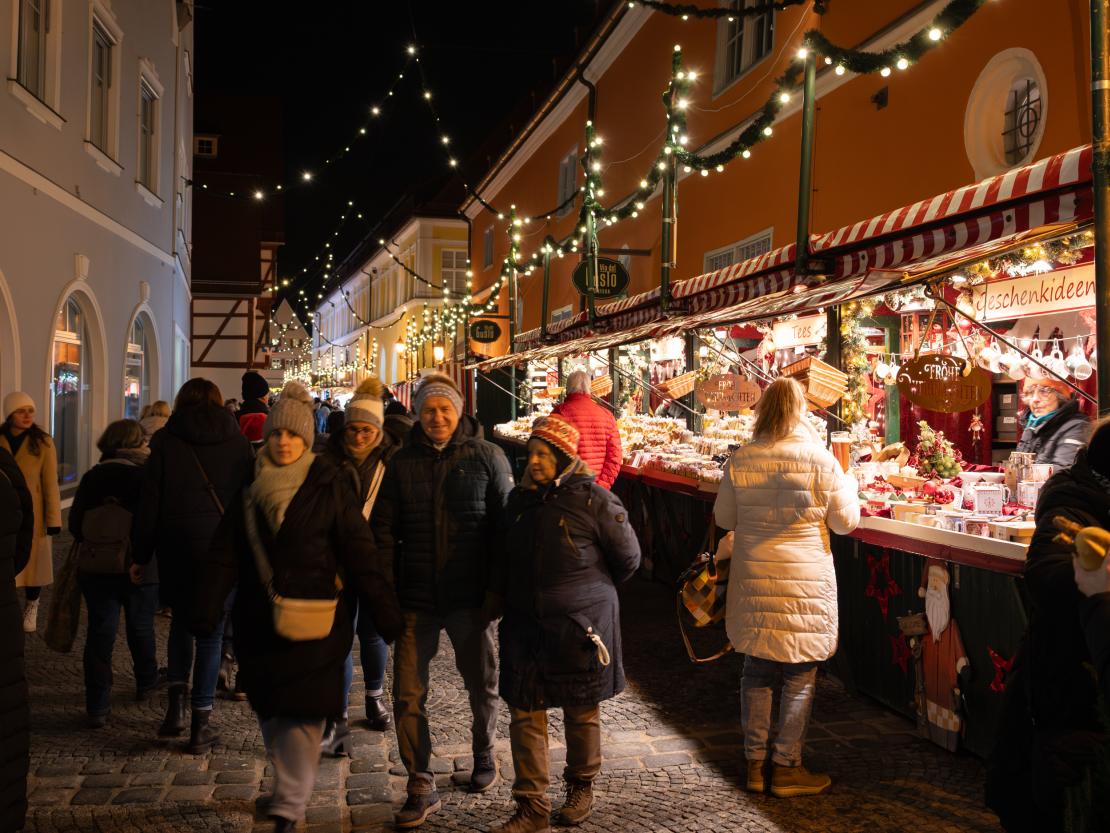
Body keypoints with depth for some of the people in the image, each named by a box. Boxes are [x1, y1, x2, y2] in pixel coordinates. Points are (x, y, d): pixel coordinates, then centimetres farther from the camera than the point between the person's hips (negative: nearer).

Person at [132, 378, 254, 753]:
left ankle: (177, 703, 10)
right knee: (210, 630, 7)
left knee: (182, 620, 20)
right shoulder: (237, 441, 3)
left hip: (177, 547, 0)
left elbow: (149, 503, -1)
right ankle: (201, 721, 7)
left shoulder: (166, 441, 0)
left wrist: (140, 555, 6)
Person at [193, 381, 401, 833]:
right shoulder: (249, 488, 6)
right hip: (260, 622, 4)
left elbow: (359, 555, -9)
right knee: (269, 710, 15)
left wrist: (384, 615, -11)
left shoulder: (328, 486, -6)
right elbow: (223, 555, 4)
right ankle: (289, 786, 35)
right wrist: (206, 612, -4)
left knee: (302, 713, -6)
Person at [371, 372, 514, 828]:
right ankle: (421, 788, 14)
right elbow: (384, 529, 6)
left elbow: (506, 522, -1)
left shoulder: (486, 456, -3)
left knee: (480, 683, 17)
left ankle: (484, 753, 43)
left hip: (470, 595, -1)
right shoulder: (402, 462, 4)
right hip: (416, 597, 2)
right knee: (407, 694, 0)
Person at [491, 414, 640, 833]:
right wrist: (502, 595, 12)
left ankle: (581, 788, 33)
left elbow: (628, 559, -1)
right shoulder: (521, 499, 5)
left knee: (581, 713, 12)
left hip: (580, 626, -4)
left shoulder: (594, 500, -12)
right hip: (525, 624, 5)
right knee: (525, 715, 4)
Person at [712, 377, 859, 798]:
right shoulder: (819, 458, -10)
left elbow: (724, 517, 8)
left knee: (756, 672, 14)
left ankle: (755, 763, 22)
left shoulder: (741, 460, -3)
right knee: (800, 676, 9)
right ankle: (787, 767, 17)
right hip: (805, 583, -3)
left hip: (753, 583, 3)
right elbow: (844, 521, -3)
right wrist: (850, 484, 15)